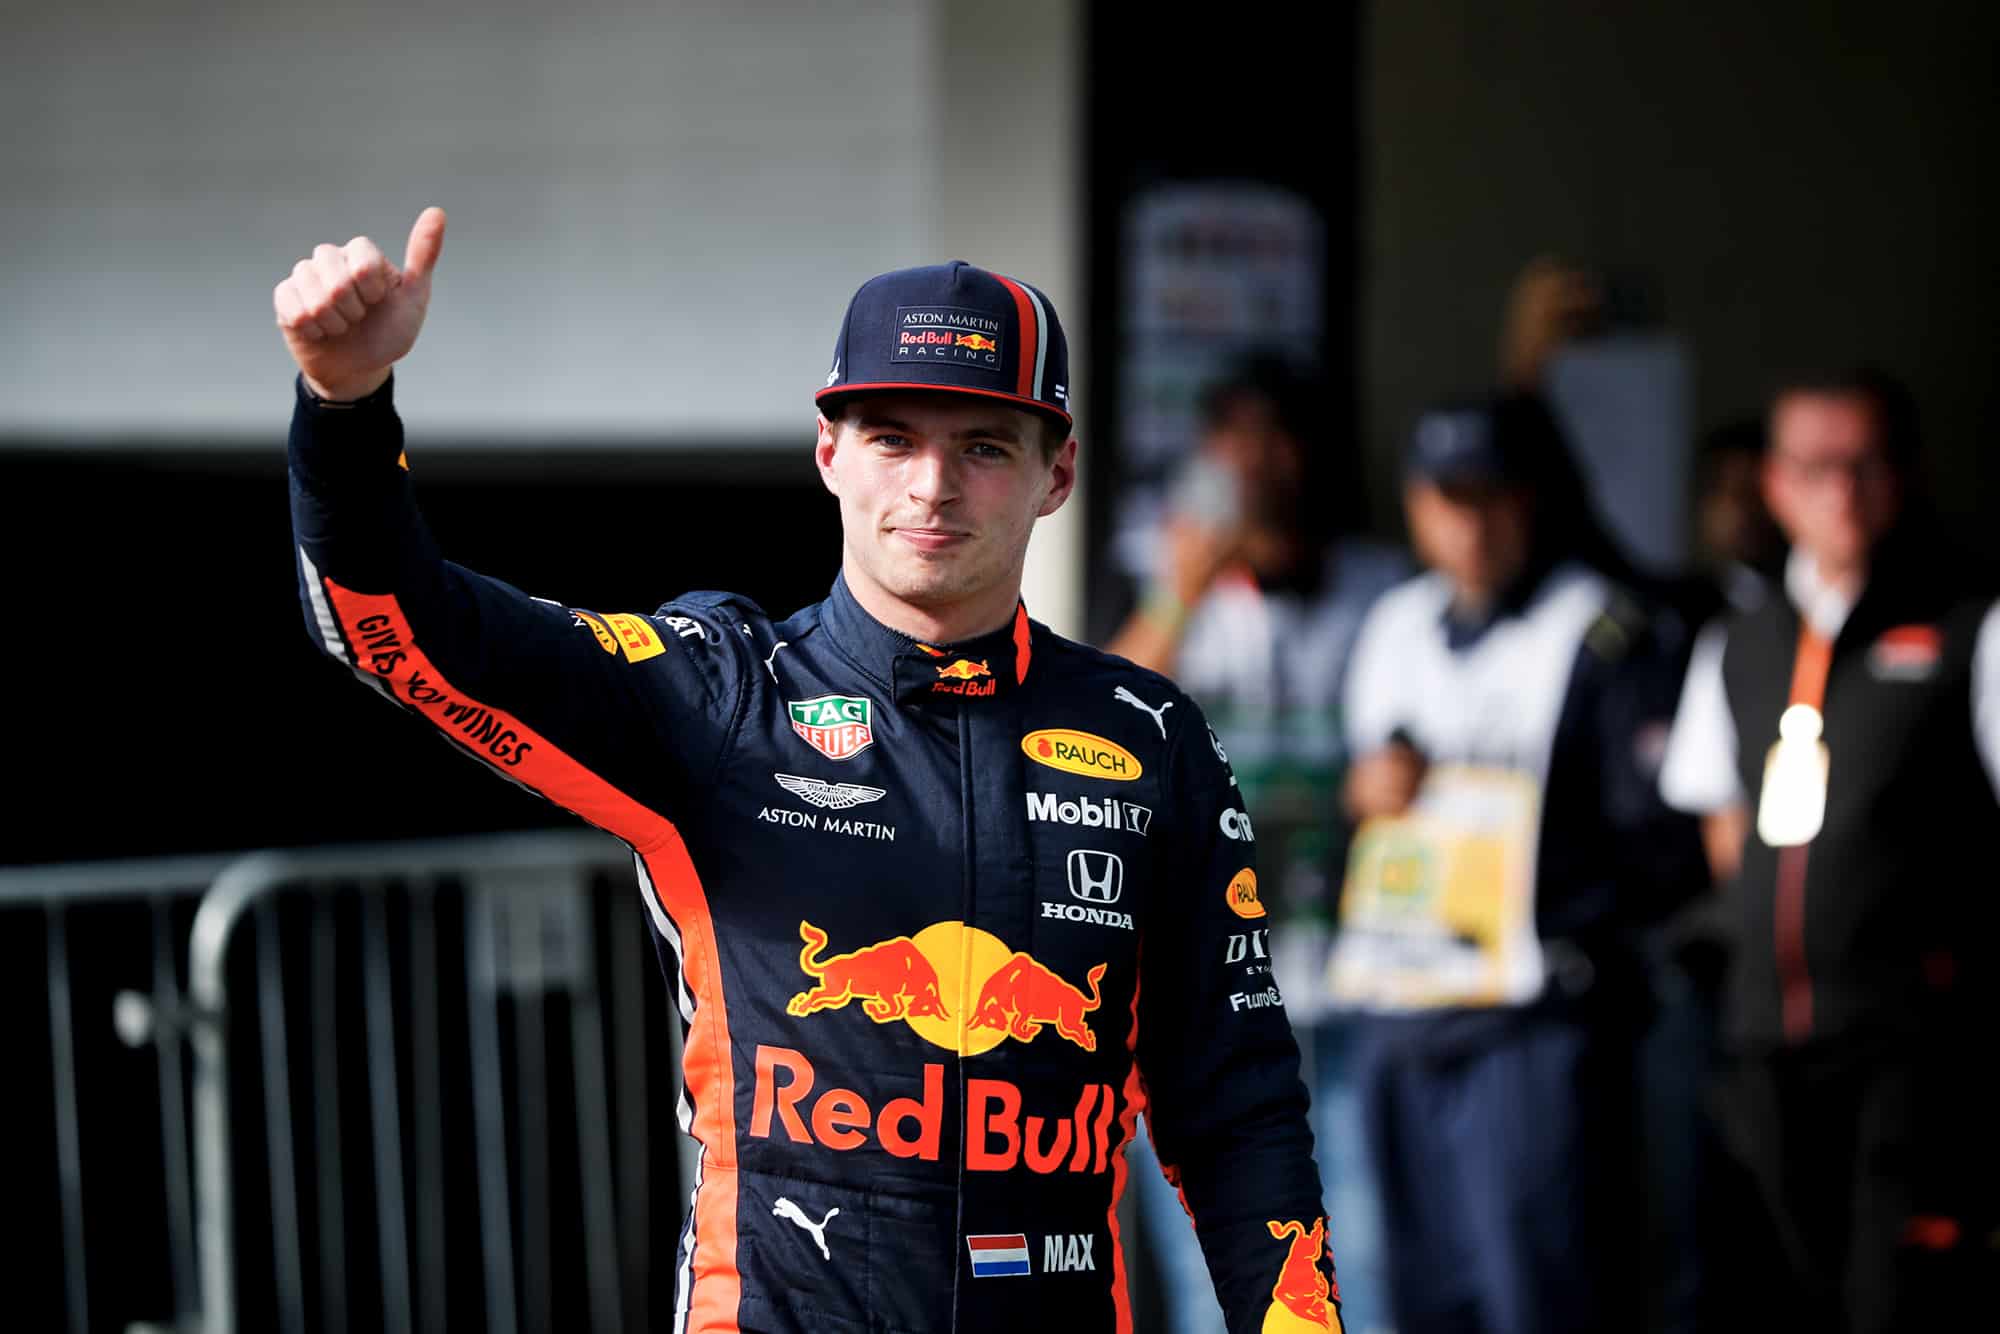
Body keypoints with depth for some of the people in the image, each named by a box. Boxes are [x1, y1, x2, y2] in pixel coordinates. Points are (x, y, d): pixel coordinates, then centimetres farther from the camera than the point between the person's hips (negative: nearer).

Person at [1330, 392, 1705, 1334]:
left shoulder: (1603, 632, -5)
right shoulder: (1392, 628, 16)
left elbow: (1667, 841, -9)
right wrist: (1364, 789, 3)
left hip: (1536, 1026, -7)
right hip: (1398, 1019, 7)